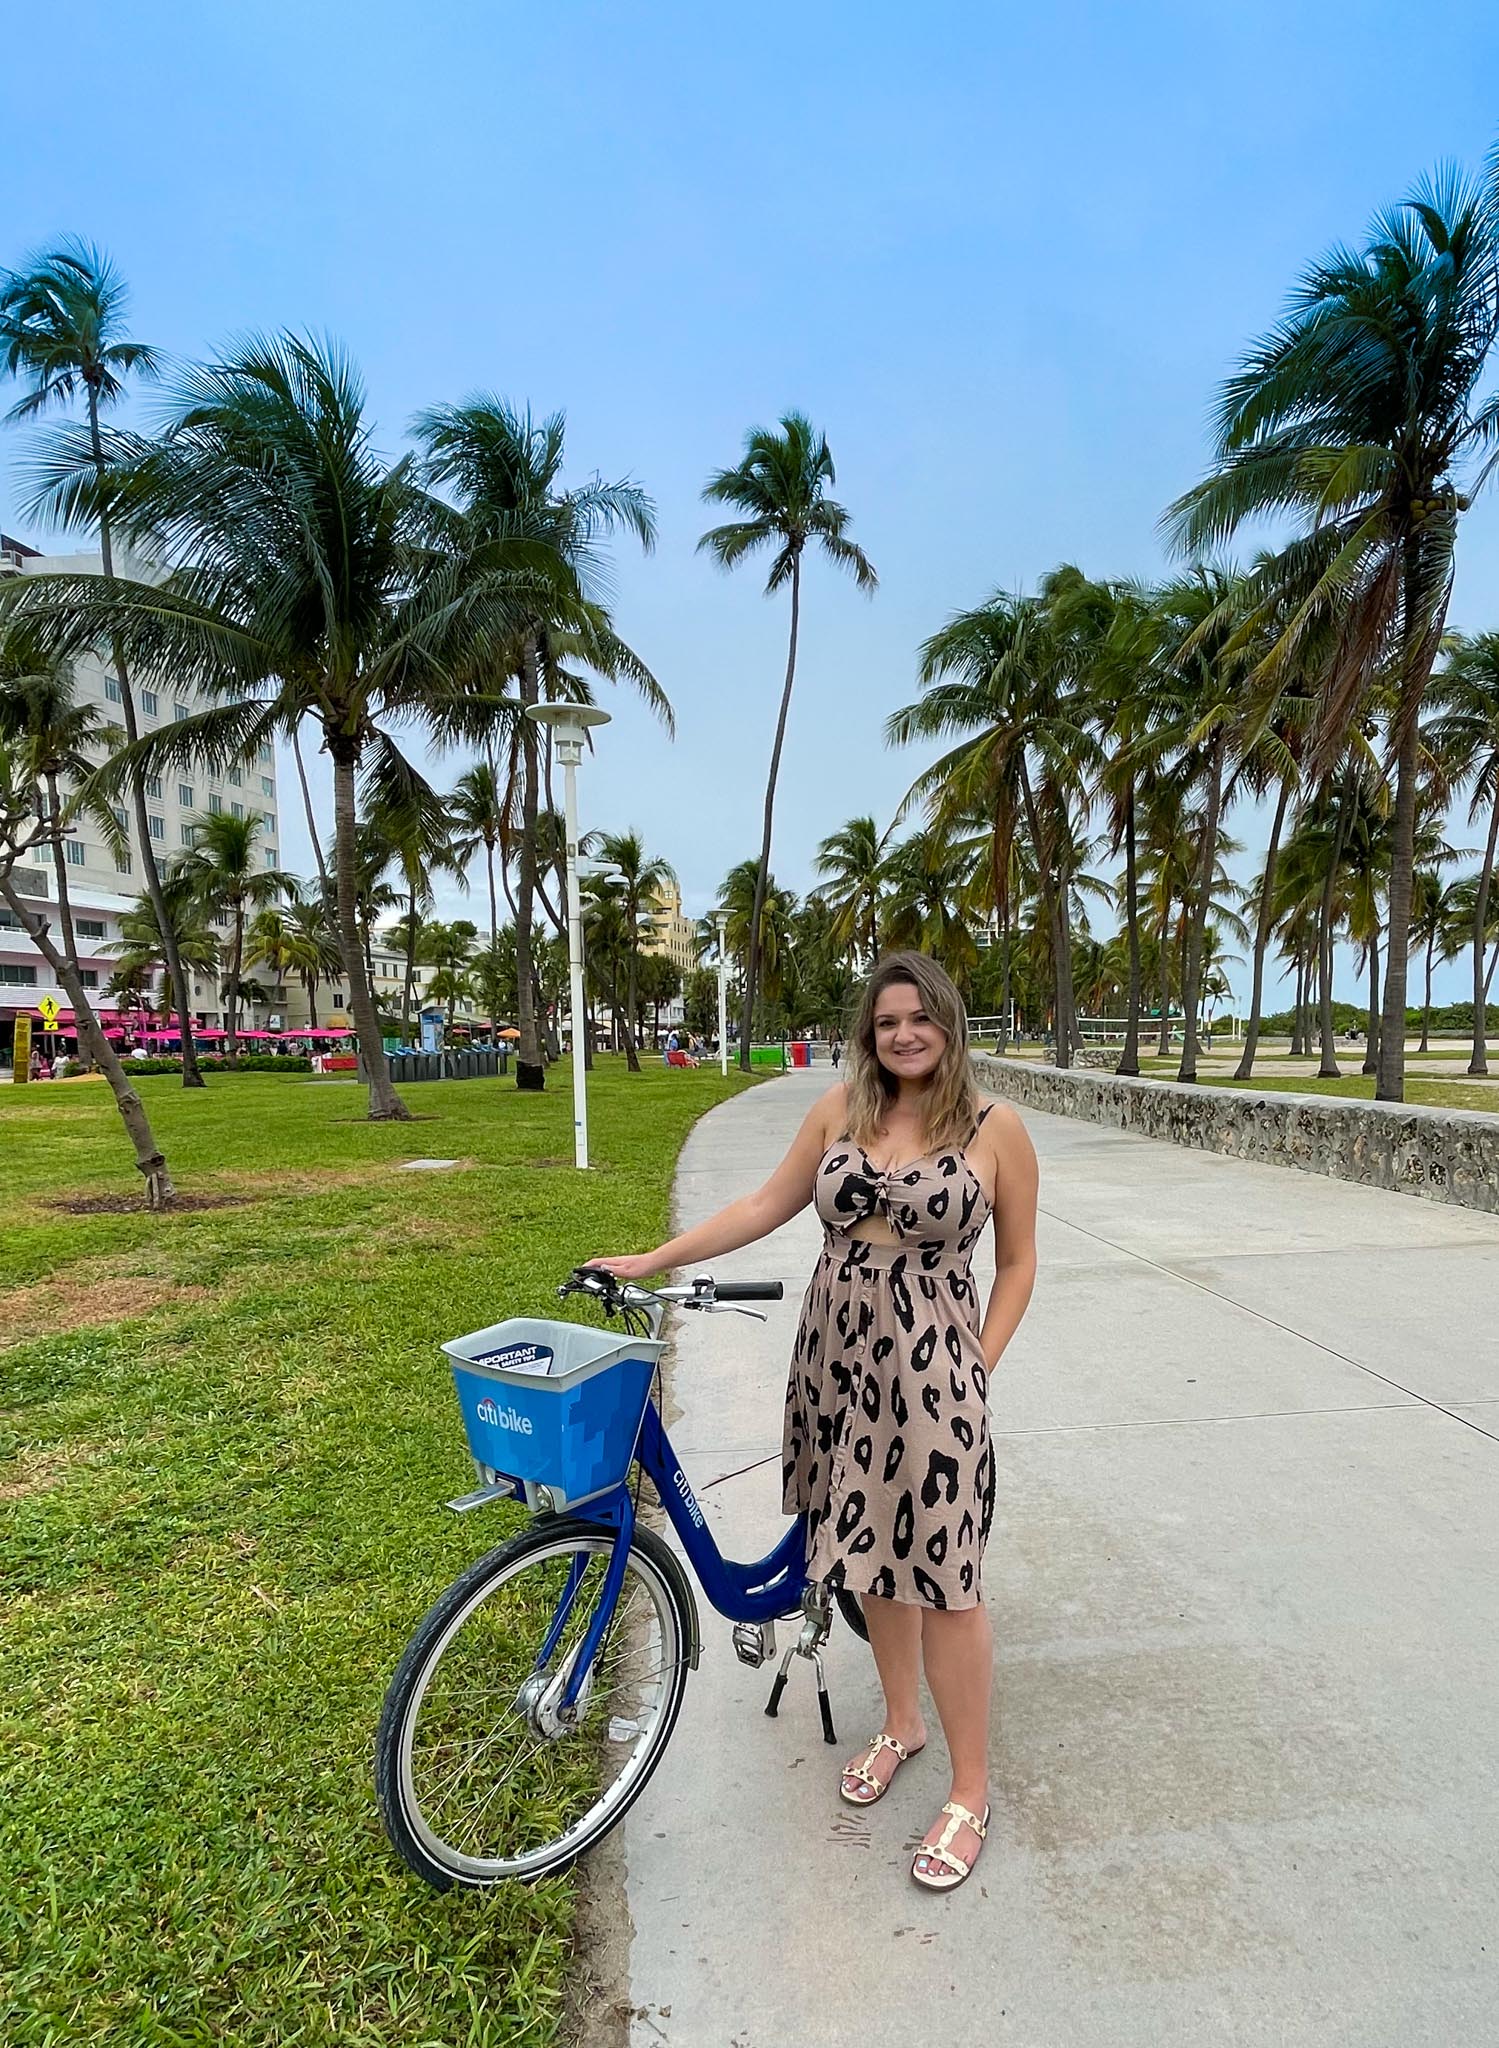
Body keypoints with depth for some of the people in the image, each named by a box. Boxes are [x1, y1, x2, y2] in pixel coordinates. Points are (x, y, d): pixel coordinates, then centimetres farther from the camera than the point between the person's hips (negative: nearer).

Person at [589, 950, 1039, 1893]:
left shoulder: (995, 1128, -7)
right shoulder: (841, 1109, 1)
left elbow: (1017, 1262, 1)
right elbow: (769, 1204, 5)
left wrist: (975, 1370, -6)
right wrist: (654, 1259, 4)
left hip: (931, 1369, -4)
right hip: (837, 1356, 4)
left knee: (943, 1574, 4)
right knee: (871, 1546, 18)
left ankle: (971, 1788, 28)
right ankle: (902, 1725, 44)